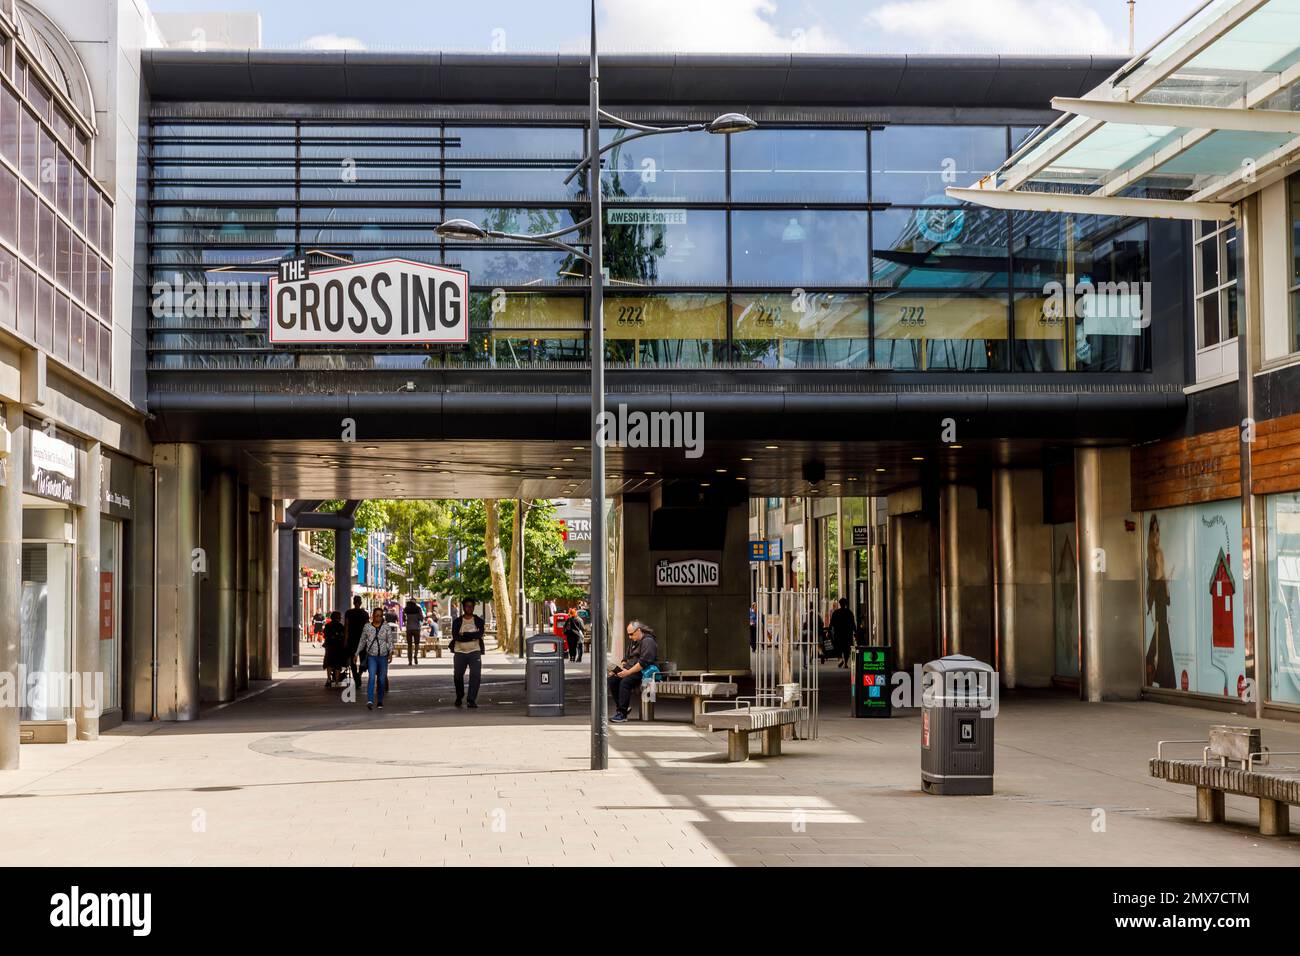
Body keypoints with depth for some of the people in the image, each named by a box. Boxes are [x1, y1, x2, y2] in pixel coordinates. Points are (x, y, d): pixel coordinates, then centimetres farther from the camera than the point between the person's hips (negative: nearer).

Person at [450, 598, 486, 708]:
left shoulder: (479, 621, 8)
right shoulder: (457, 621, 7)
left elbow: (480, 634, -10)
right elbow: (455, 636, -9)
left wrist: (463, 635, -12)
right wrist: (472, 636, -15)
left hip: (474, 652, -1)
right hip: (460, 652, 1)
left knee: (475, 675, -14)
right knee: (457, 676, 8)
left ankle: (471, 700, -13)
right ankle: (459, 697, 32)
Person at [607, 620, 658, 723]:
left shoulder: (648, 641, -10)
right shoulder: (635, 642, 23)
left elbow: (644, 662, -21)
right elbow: (627, 658, 26)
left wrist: (628, 672, -21)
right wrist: (620, 668, 6)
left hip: (645, 672, -10)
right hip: (632, 670, 10)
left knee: (625, 682, -32)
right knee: (612, 680, -9)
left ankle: (622, 714, -30)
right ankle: (619, 708, -4)